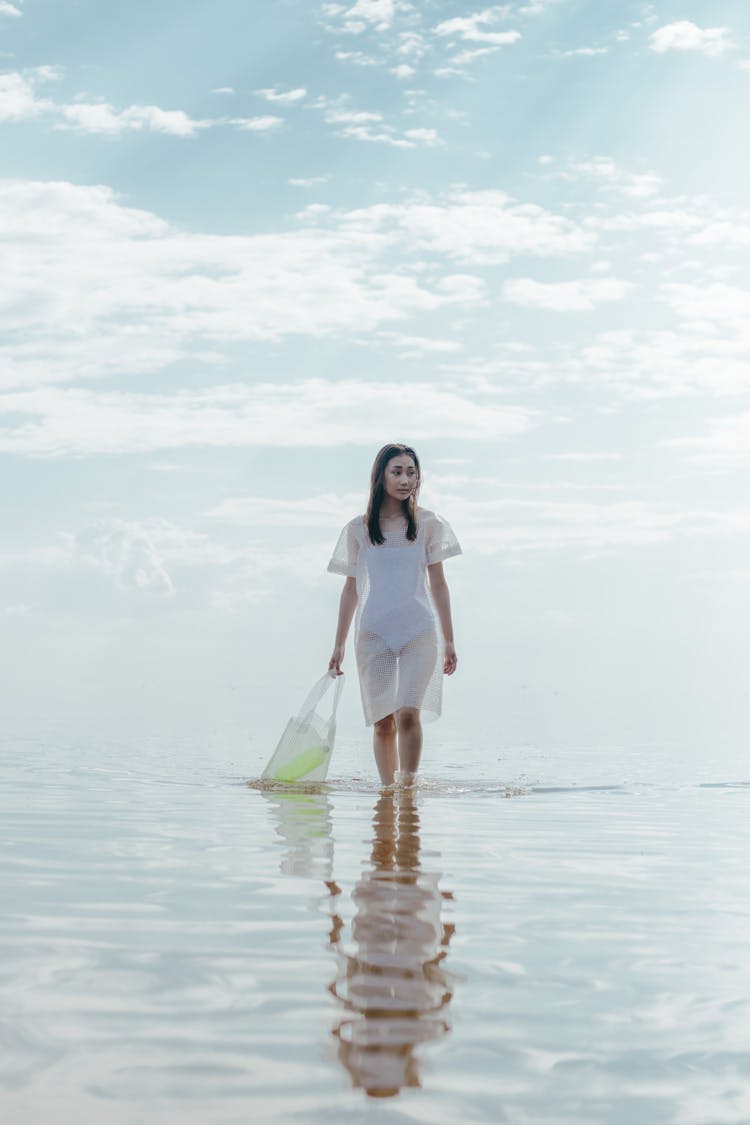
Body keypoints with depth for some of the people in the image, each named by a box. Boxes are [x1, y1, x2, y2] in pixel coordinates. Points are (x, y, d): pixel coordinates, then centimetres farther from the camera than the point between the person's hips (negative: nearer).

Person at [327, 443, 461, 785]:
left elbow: (438, 583, 9)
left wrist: (449, 641, 8)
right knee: (382, 722, 2)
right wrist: (339, 645, 12)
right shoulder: (358, 529, 6)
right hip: (373, 634, 1)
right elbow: (351, 588, 12)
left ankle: (408, 785, -10)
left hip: (419, 632, -1)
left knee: (408, 713, -18)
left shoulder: (428, 524, 5)